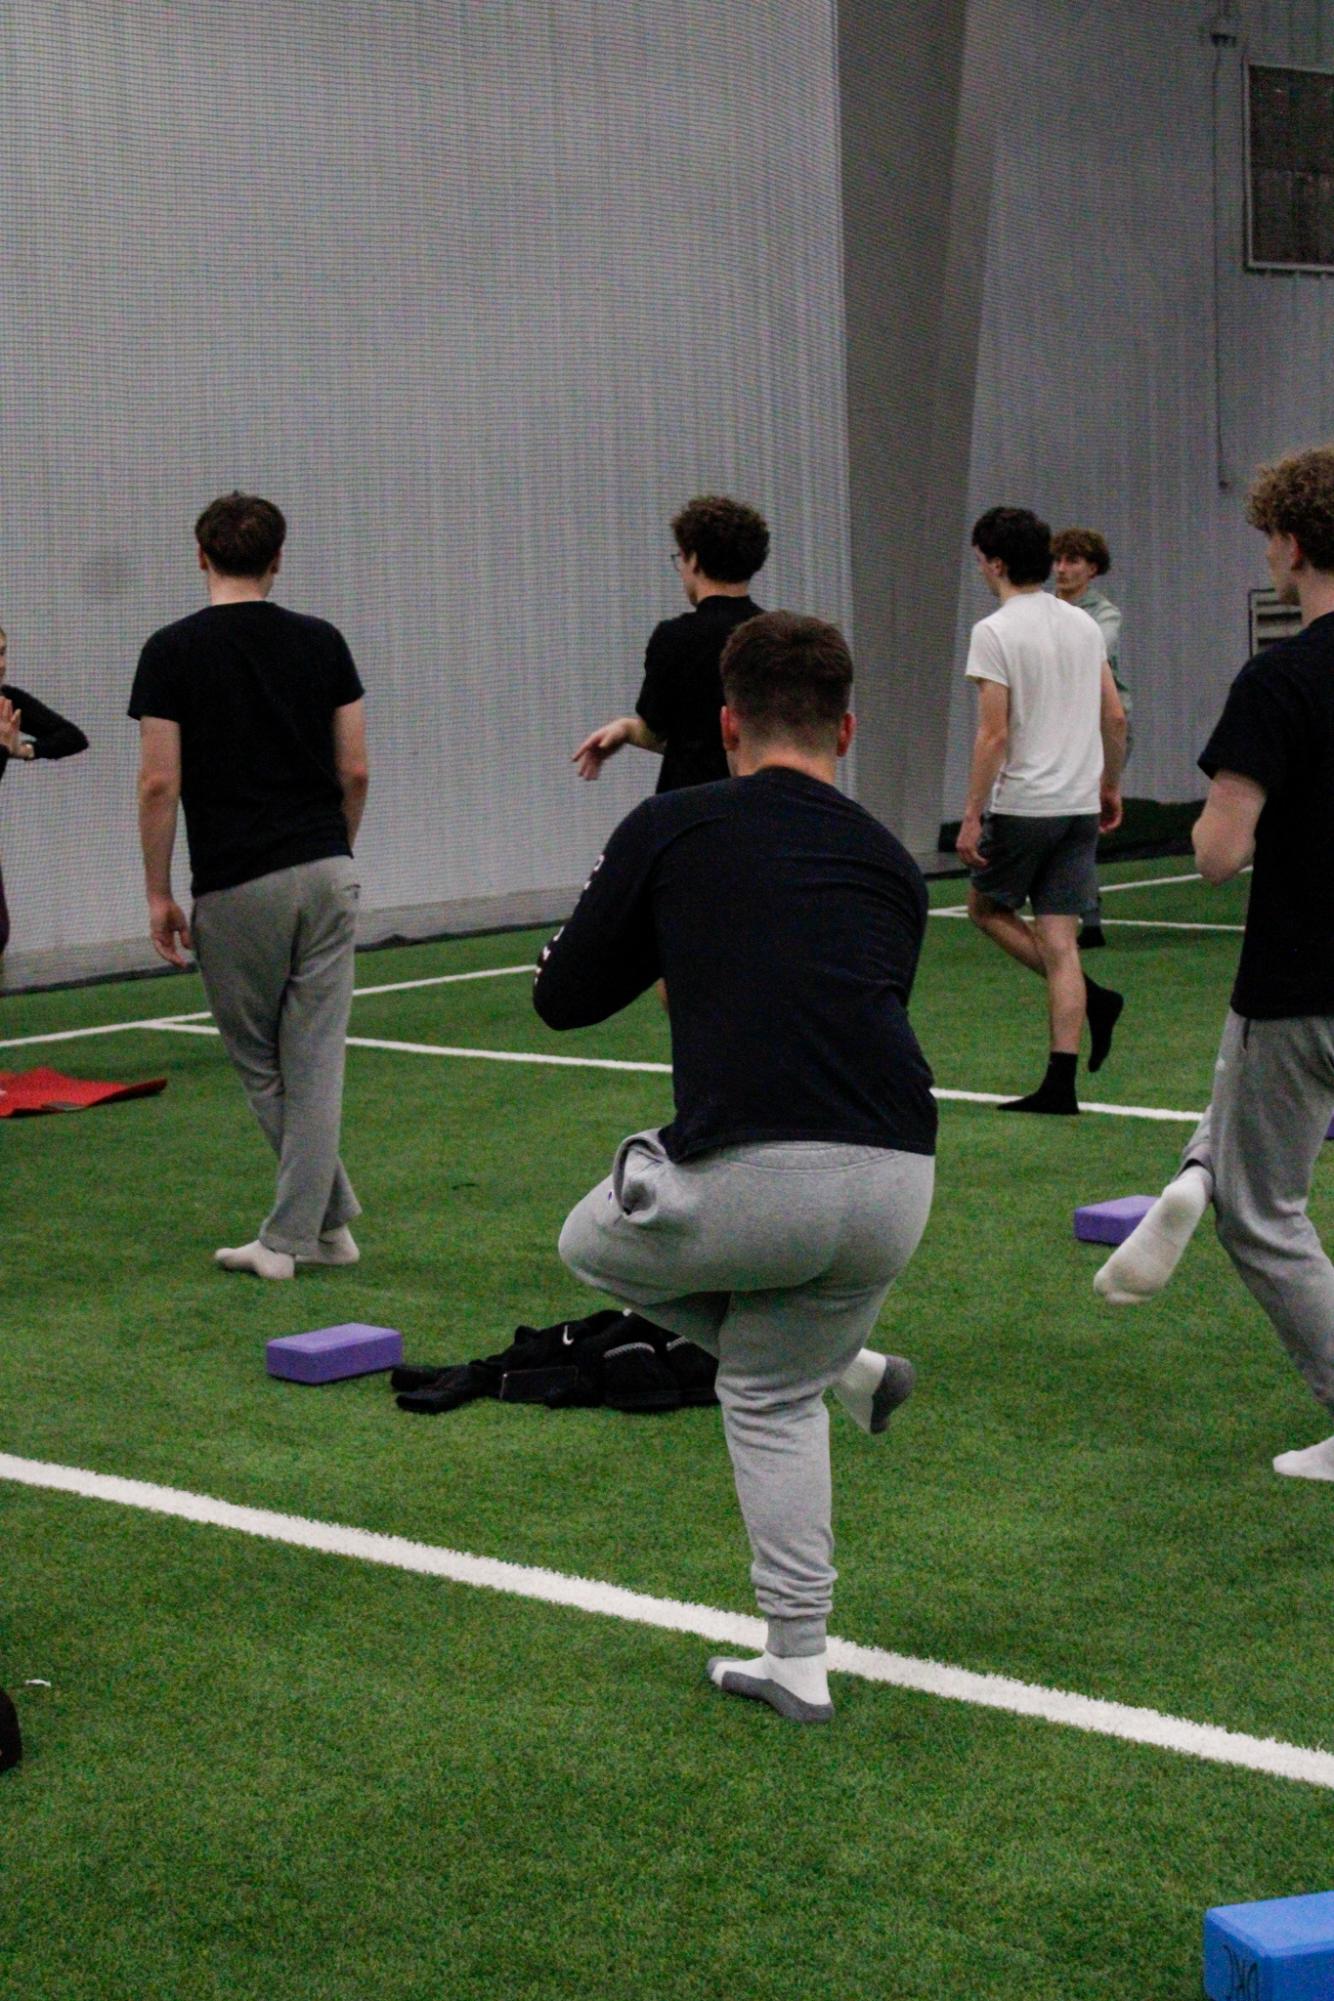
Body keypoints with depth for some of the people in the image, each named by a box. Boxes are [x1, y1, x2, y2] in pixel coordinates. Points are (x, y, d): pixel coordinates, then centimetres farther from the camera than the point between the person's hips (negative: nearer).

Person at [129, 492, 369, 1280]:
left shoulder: (173, 650, -6)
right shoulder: (322, 642, 3)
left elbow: (160, 784, -9)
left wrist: (158, 892, -1)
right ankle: (292, 1235, 5)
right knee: (315, 1064, 5)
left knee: (259, 1064, 13)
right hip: (325, 873, 3)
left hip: (234, 888, -3)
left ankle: (330, 1215, 17)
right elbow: (355, 770, 3)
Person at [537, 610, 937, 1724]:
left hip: (748, 1181, -5)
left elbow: (563, 998, 15)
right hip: (896, 1184, 5)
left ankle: (841, 1367, 19)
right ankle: (799, 1665, 28)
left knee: (596, 1244, 29)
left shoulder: (671, 829, 8)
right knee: (773, 1394, 29)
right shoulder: (890, 863, 19)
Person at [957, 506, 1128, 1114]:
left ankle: (1089, 997, 2)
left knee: (987, 908, 16)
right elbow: (1115, 717, 13)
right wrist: (1110, 785, 25)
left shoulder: (995, 632, -12)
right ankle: (1060, 1083, 1)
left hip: (1023, 806, -6)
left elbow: (994, 734, -16)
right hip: (1081, 804, 6)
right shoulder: (1084, 625, 9)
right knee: (1058, 938, 6)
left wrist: (971, 816, -12)